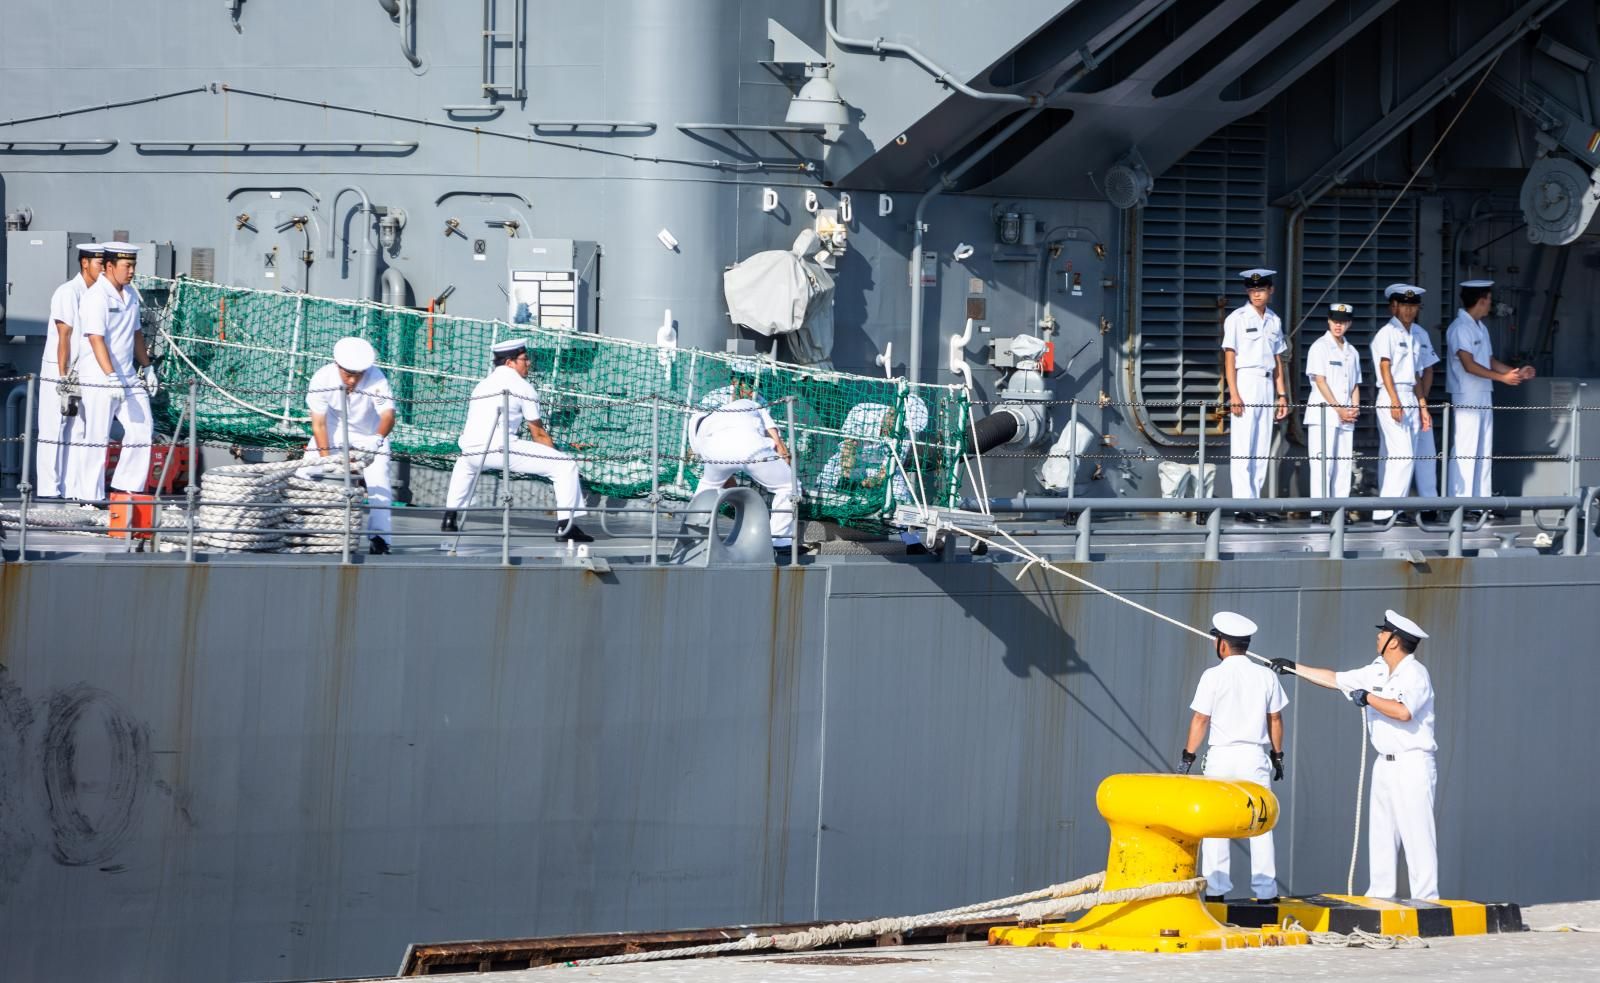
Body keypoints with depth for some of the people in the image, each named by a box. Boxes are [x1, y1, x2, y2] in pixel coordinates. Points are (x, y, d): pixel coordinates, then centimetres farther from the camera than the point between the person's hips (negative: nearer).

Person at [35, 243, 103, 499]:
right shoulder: (68, 293, -12)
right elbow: (63, 337, -15)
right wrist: (63, 378, -18)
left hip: (83, 374, 7)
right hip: (58, 372, -7)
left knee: (76, 434, 6)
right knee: (53, 432, -5)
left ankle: (69, 490, 9)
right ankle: (48, 490, -4)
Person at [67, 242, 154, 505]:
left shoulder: (131, 294, 11)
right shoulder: (95, 297, -15)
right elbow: (96, 340, -22)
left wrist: (147, 366, 21)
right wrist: (111, 377, -28)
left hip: (128, 376, 8)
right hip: (99, 379, -8)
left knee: (142, 429, 6)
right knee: (96, 437, -5)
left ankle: (126, 487, 14)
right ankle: (89, 495, 1)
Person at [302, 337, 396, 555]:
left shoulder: (376, 379, -33)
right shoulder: (322, 380, -29)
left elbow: (388, 415, -41)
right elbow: (319, 424, -25)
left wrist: (378, 438, -62)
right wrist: (326, 459, -31)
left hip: (369, 434, -1)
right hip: (334, 430, 1)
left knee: (378, 480, -16)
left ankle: (379, 535, -11)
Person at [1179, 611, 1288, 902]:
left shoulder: (1213, 676, -7)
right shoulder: (1266, 676, 3)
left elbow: (1200, 720, -7)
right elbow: (1275, 719, 9)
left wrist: (1188, 757, 0)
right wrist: (1277, 755, 19)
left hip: (1221, 755, -3)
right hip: (1255, 756, 3)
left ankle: (1215, 890, 1)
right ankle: (1265, 891, 3)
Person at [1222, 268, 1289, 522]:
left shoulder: (1274, 321, 14)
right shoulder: (1237, 319, -2)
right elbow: (1229, 358, -6)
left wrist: (1282, 394, 13)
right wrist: (1234, 394, -14)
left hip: (1267, 384, 6)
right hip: (1245, 380, -6)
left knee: (1262, 450, 5)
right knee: (1243, 449, -8)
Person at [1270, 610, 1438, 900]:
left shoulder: (1415, 674, -13)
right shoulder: (1377, 672, 12)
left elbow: (1404, 712, -29)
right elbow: (1335, 679, 22)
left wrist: (1368, 697, -18)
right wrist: (1295, 668, 22)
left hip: (1412, 765, -9)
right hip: (1384, 765, 9)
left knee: (1417, 835, -10)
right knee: (1380, 835, 10)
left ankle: (1426, 900, -11)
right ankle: (1379, 895, 15)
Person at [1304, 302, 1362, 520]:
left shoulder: (1352, 352, 18)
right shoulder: (1320, 347, -1)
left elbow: (1355, 385, 18)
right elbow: (1320, 381, -8)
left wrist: (1355, 408, -1)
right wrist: (1339, 409, -12)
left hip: (1346, 417, 6)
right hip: (1322, 413, -6)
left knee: (1343, 465, 2)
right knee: (1322, 462, -11)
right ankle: (1318, 512, -13)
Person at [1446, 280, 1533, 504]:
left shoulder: (1480, 328, 16)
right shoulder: (1460, 328, -13)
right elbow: (1469, 365, -20)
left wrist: (1517, 372, 8)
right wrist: (1502, 378, -20)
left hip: (1483, 399, 9)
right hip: (1466, 399, -9)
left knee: (1484, 452, 11)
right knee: (1464, 451, -8)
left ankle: (1481, 500, 15)